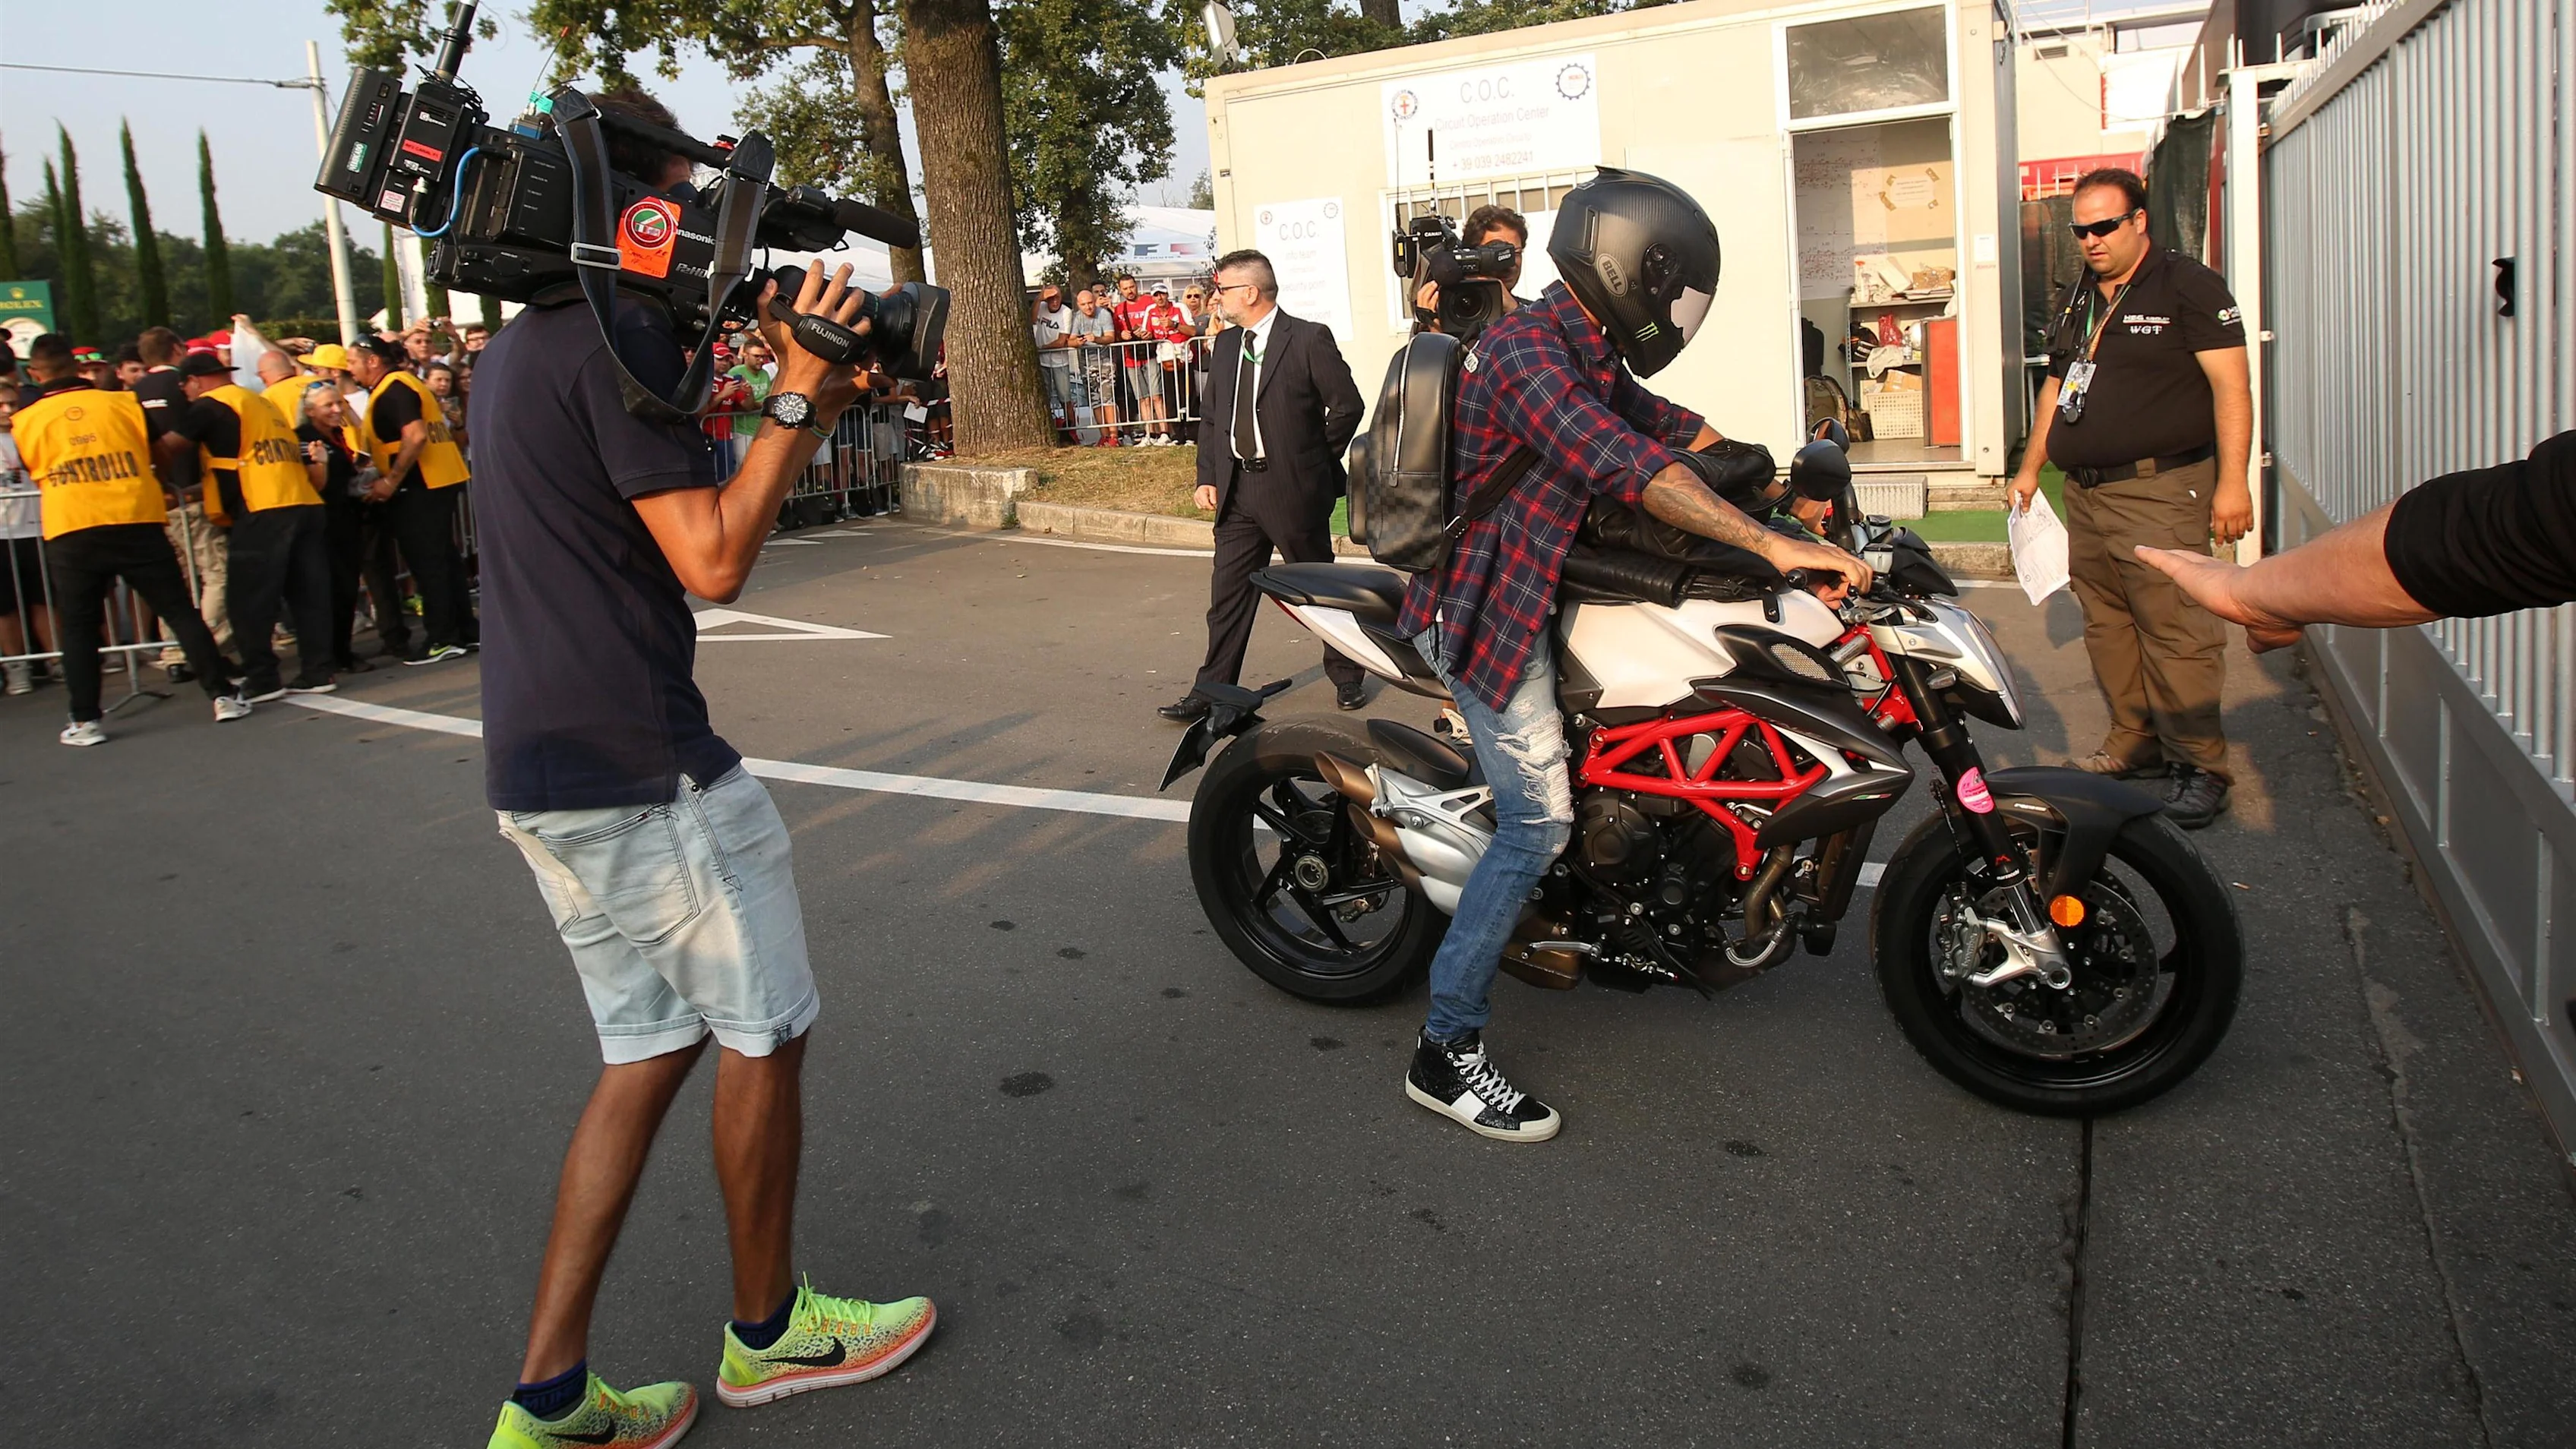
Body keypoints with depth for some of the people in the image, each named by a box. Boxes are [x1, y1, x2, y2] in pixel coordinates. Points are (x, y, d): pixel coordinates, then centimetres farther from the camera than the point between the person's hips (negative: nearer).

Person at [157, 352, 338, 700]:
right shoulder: (263, 402, 24)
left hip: (261, 513, -7)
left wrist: (169, 477, 17)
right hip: (306, 505, 7)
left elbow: (167, 448, -2)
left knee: (250, 601, 0)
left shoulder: (209, 405, 2)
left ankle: (262, 680, 1)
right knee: (308, 595, 7)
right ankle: (317, 673, 9)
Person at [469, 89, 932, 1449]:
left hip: (539, 769, 10)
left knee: (647, 1052, 15)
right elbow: (713, 560, -18)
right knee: (765, 1033, 8)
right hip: (643, 771, -10)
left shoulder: (524, 342, 17)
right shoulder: (619, 334, -15)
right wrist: (797, 398, -12)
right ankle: (768, 1330, 26)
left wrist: (801, 411, 13)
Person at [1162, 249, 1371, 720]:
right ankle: (1212, 690, 11)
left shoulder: (1309, 339, -8)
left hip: (1295, 489, -5)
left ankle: (1347, 675, 26)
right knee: (1228, 593, 5)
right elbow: (1211, 418, 15)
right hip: (1237, 488, 5)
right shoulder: (1226, 345, 12)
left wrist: (1316, 461, -1)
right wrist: (1207, 477, 6)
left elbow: (1347, 405, -6)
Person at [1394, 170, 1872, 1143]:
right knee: (1537, 825, -14)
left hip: (1534, 591, 10)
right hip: (1484, 612, -10)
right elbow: (1627, 467, -34)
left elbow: (1660, 422, 23)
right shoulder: (1527, 353, -21)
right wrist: (1774, 545, -38)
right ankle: (1447, 1052, -8)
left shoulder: (1589, 356, 12)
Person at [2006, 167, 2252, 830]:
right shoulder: (2076, 298, 18)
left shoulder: (2188, 286, -4)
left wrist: (2232, 481, -16)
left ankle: (2201, 763, -3)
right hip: (2085, 495, 7)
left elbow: (2230, 385, -9)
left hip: (2160, 494, -7)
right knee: (2106, 628, 8)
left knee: (2176, 632, -9)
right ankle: (2134, 742, 18)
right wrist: (2029, 471, 23)